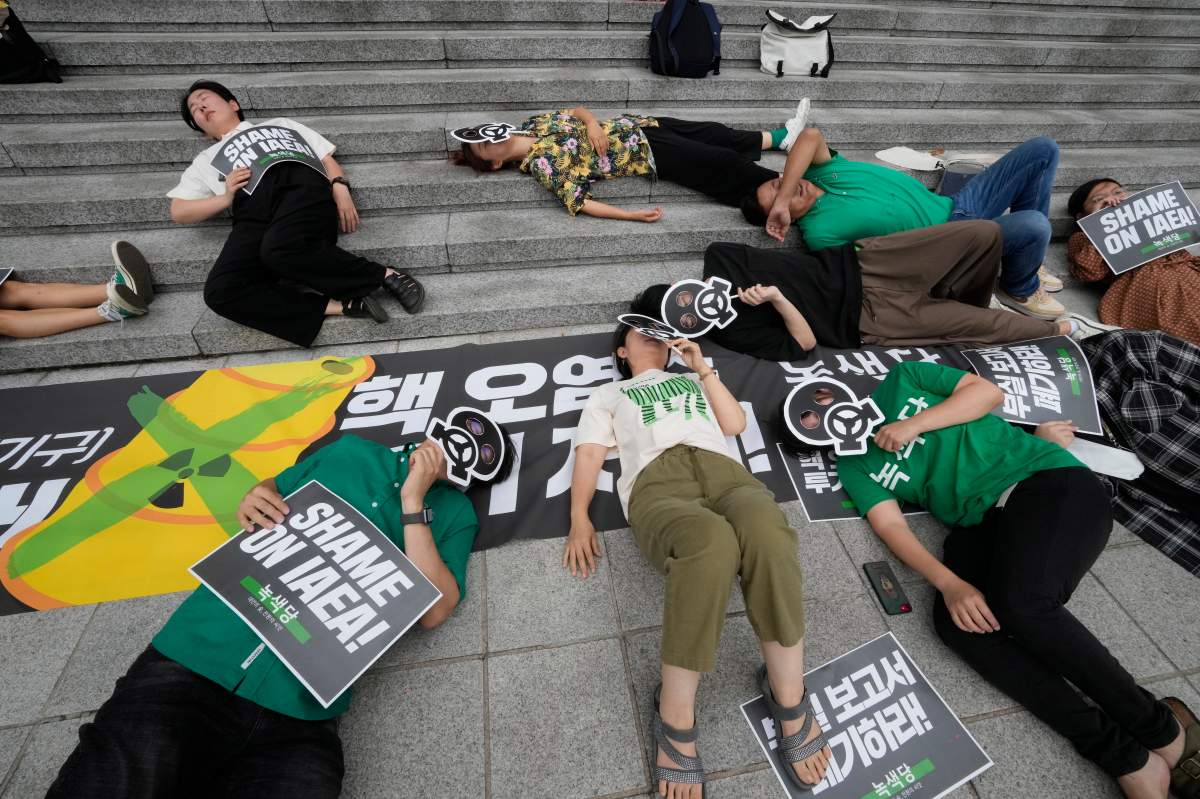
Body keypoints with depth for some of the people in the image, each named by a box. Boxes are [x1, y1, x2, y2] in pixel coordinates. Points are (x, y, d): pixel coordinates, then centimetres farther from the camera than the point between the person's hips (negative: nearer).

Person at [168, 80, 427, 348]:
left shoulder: (279, 124, 37)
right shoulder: (205, 161, 37)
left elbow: (326, 157, 24)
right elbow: (178, 211, 27)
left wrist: (340, 189, 1)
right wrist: (225, 198, 7)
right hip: (253, 216, 2)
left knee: (279, 249, -40)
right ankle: (339, 306, -34)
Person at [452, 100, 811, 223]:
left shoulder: (533, 125, 4)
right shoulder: (542, 164, -18)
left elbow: (577, 110, 10)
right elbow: (578, 203, -25)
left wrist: (592, 124, -14)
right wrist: (632, 215, -31)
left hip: (636, 126, 7)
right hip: (646, 151, -7)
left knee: (714, 133, 13)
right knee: (721, 163, -3)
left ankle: (781, 136, 32)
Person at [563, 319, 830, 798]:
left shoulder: (694, 381, 39)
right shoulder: (607, 395, 33)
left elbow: (735, 424, 23)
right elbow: (589, 454, 17)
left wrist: (703, 368, 20)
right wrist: (579, 519, 2)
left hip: (722, 470, 3)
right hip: (657, 483, -2)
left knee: (767, 532, -35)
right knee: (711, 543, -39)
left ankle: (788, 699, -15)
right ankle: (675, 720, -20)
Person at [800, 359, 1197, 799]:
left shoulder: (901, 380, 9)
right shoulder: (854, 467, 8)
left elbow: (988, 391, 4)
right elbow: (891, 526, -5)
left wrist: (914, 424, -7)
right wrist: (950, 584, -19)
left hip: (1052, 482, -2)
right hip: (982, 520, 3)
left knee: (1020, 605, -27)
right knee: (954, 621, -24)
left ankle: (1159, 728, -5)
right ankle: (1123, 754, -16)